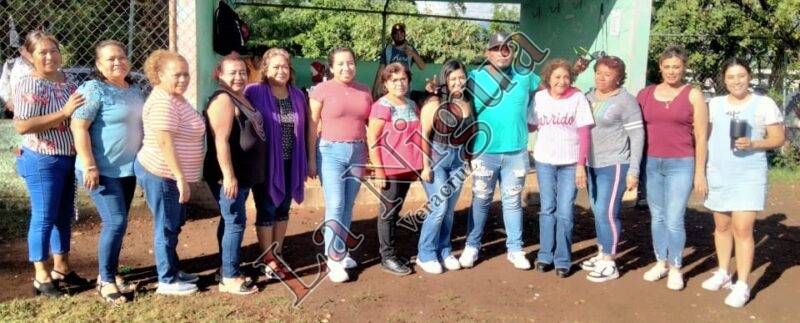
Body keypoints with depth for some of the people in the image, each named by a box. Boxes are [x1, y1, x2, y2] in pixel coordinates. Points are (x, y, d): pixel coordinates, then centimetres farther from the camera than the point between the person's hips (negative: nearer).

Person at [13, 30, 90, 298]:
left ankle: (61, 268, 29)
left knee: (65, 216, 15)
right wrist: (63, 112, -26)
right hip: (43, 161, -8)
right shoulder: (29, 85, -15)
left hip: (69, 159, 8)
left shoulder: (67, 83, 8)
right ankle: (42, 277, 12)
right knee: (44, 218, 1)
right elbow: (22, 126, -24)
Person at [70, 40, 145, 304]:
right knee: (115, 222, -10)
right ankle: (106, 281, 3)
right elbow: (78, 127, -18)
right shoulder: (94, 89, -12)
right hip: (103, 171, -7)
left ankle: (110, 272, 27)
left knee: (117, 223, 13)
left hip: (128, 169, 7)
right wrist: (90, 166, -22)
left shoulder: (135, 91, 12)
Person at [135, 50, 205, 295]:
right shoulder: (163, 102, -20)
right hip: (162, 174, -10)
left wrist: (181, 177, 21)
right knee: (167, 227, 0)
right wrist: (181, 178, -26)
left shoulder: (176, 98, 12)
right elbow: (164, 142, -26)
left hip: (171, 174, 10)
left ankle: (173, 271, 32)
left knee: (174, 224, 19)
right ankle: (167, 281, 12)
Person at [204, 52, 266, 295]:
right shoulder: (223, 100, -14)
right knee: (235, 221, -6)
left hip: (244, 173, 9)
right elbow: (220, 141, -22)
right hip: (228, 175, -9)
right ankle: (229, 278, 1)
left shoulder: (242, 99, 15)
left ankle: (228, 268, 24)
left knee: (230, 220, 14)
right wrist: (229, 176, -26)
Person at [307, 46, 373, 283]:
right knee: (335, 206, -8)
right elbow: (312, 126, -3)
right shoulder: (322, 90, -3)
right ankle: (334, 259, 1)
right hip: (331, 151, -4)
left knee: (348, 206, 9)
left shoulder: (364, 91, 9)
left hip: (357, 152, 4)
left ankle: (339, 251, 21)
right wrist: (311, 159, -6)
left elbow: (370, 124, 14)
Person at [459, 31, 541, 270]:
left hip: (516, 152, 2)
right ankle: (472, 246, 21)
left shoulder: (525, 76, 6)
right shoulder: (475, 77, -2)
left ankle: (515, 249, 21)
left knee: (513, 201, 11)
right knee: (481, 200, 9)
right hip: (485, 151, -2)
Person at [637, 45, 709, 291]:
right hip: (651, 164, 3)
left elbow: (701, 137, -2)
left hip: (680, 165, -3)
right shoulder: (646, 94, 6)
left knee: (674, 220, -4)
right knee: (657, 217, 12)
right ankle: (661, 263, 26)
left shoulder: (693, 95, -1)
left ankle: (675, 269, 12)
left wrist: (700, 173, -5)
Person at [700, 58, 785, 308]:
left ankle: (742, 285, -1)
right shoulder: (714, 104, 7)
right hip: (718, 175, 4)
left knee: (743, 229, -9)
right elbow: (705, 136, 12)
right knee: (722, 226, 14)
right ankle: (723, 273, 29)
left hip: (749, 176, -4)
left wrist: (753, 144, -21)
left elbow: (779, 138, -3)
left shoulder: (764, 104, -4)